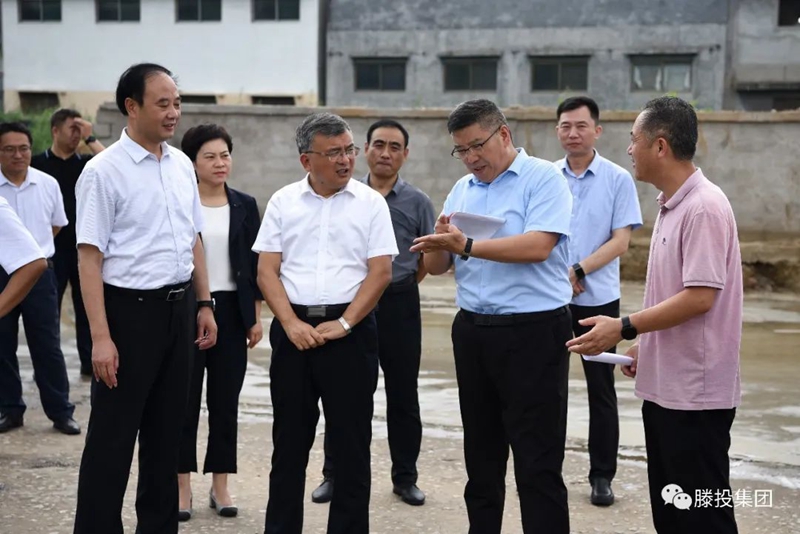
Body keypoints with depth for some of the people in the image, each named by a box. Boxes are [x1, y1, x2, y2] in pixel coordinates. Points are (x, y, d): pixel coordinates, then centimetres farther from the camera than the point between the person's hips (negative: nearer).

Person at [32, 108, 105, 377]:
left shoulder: (86, 163, 6)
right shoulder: (37, 163, 0)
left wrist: (90, 139, -12)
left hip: (84, 245, 2)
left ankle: (89, 362, 16)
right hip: (51, 246, -2)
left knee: (87, 305, 8)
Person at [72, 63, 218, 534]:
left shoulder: (182, 165, 8)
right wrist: (101, 336, -19)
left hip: (179, 307, 7)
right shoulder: (104, 171, -12)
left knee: (167, 427, 16)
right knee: (113, 434, 2)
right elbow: (90, 256, -15)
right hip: (130, 308, -6)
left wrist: (205, 304, 13)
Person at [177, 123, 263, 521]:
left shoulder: (245, 205, 6)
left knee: (225, 401, 8)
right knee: (185, 399, 3)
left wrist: (256, 317, 5)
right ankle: (182, 485, 14)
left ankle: (220, 486, 18)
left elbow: (254, 264, 8)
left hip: (231, 311, 3)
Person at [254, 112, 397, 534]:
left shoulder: (370, 202, 2)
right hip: (293, 330, 2)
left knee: (351, 442, 3)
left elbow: (380, 272, -3)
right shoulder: (283, 201, 6)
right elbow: (267, 270, 2)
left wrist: (344, 324, -12)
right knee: (289, 440, 9)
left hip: (350, 330, -1)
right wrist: (292, 324, -10)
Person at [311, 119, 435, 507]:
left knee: (403, 395, 7)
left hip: (400, 305, 0)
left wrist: (400, 286, 6)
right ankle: (335, 475, 17)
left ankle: (405, 477, 19)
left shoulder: (417, 202, 1)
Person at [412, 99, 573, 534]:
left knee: (537, 462, -2)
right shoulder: (462, 190, 13)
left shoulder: (543, 179, -6)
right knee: (481, 454, 17)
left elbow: (538, 246, -22)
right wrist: (441, 241, -11)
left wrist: (467, 246, -25)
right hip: (472, 331, 7)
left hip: (533, 332, -7)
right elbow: (435, 266, 11)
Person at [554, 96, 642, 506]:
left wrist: (579, 271, -18)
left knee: (601, 390, 5)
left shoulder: (618, 179, -3)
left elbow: (620, 241, -7)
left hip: (598, 298, -2)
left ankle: (602, 475, 15)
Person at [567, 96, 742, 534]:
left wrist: (625, 328, -19)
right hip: (663, 385, 10)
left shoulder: (704, 207, -18)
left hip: (695, 391, -10)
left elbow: (700, 298, -23)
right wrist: (644, 346, 15)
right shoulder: (671, 205, 12)